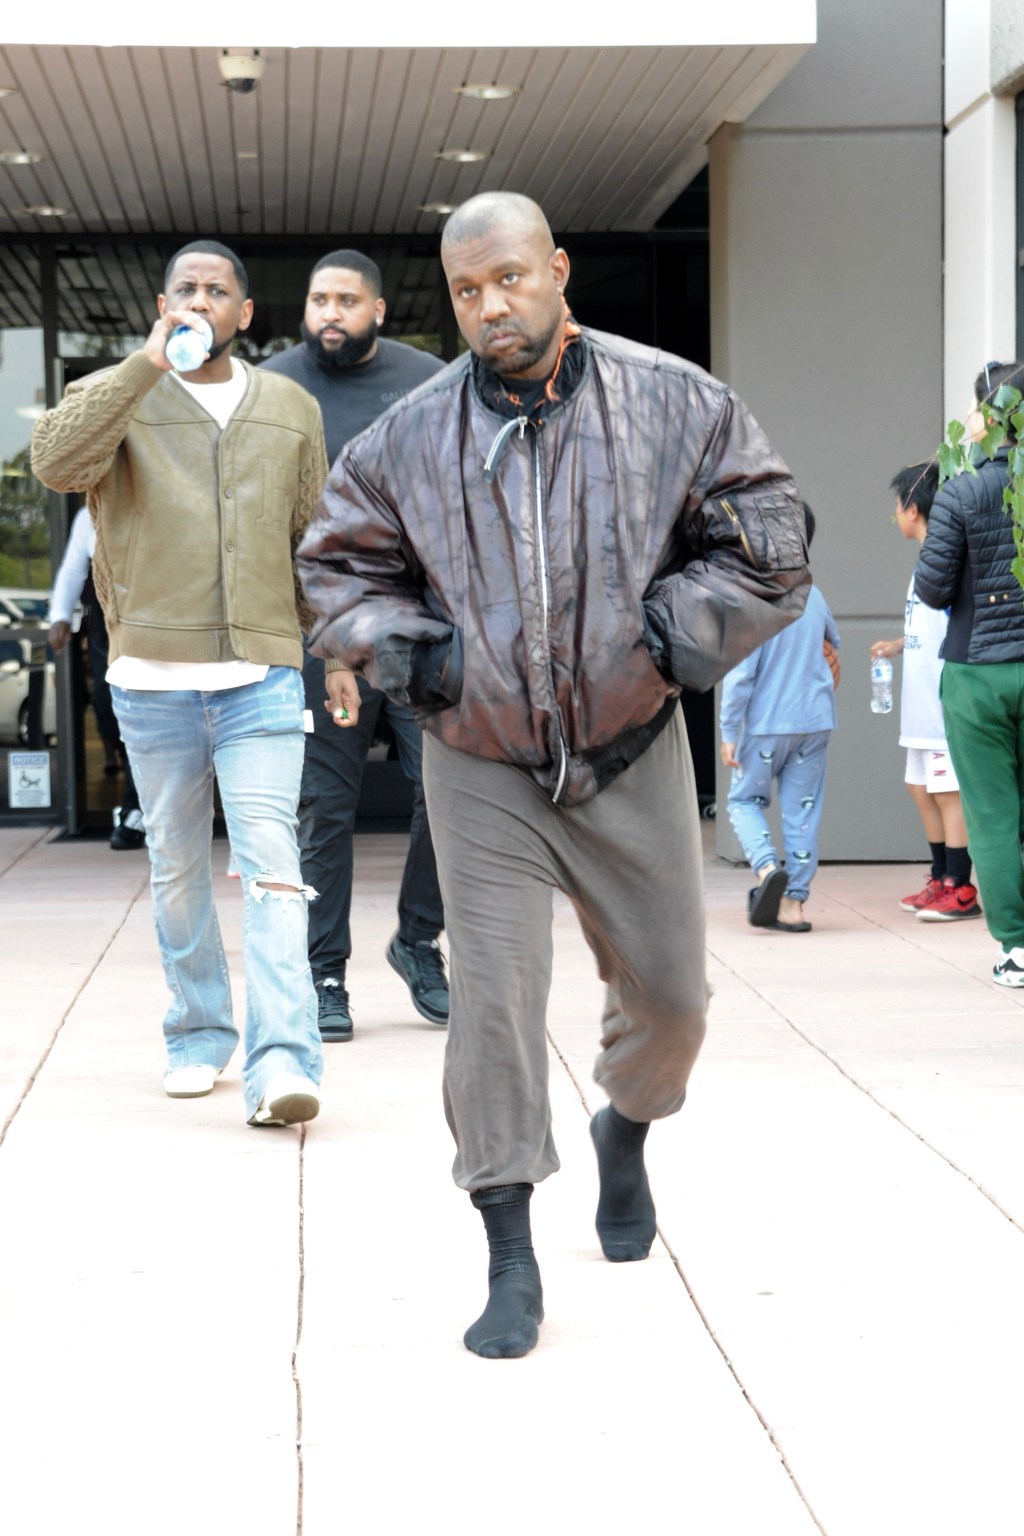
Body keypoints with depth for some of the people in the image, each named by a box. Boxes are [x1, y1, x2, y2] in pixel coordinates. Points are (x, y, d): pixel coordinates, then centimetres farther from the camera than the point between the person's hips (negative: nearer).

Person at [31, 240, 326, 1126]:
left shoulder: (292, 409, 12)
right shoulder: (119, 397, 4)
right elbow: (55, 462, -18)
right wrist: (148, 365, -21)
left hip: (263, 676, 0)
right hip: (153, 679, 0)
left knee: (270, 862, -13)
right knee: (177, 869, 9)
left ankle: (283, 1062, -19)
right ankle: (199, 1035, 24)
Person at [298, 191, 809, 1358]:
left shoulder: (674, 405, -7)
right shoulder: (408, 439, -4)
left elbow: (767, 543, -2)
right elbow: (338, 561, 9)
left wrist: (663, 639, -13)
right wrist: (413, 656, -7)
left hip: (631, 755, 1)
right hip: (483, 769, 0)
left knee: (668, 991, 10)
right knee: (493, 998, -7)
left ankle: (626, 1129, 44)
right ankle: (510, 1261, 2)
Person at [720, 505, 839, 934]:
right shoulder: (813, 596, 4)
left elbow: (740, 673, -15)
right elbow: (833, 643, 23)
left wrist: (729, 732, -9)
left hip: (766, 722, -4)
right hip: (814, 719, 4)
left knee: (745, 800, 11)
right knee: (803, 810, 8)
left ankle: (767, 866, -15)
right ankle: (793, 901, 7)